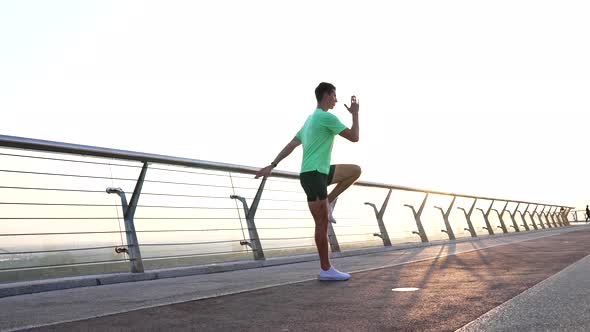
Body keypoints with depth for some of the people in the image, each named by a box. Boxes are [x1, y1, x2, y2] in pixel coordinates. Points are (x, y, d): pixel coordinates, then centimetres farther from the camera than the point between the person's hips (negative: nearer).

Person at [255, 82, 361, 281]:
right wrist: (355, 113, 6)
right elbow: (354, 137, -7)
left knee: (355, 171, 15)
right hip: (313, 175, -10)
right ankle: (326, 270, 1)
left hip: (319, 173, 10)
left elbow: (291, 145, 16)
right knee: (322, 223, -5)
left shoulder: (310, 120, 19)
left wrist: (272, 166, 14)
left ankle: (328, 203, 12)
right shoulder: (327, 117, -11)